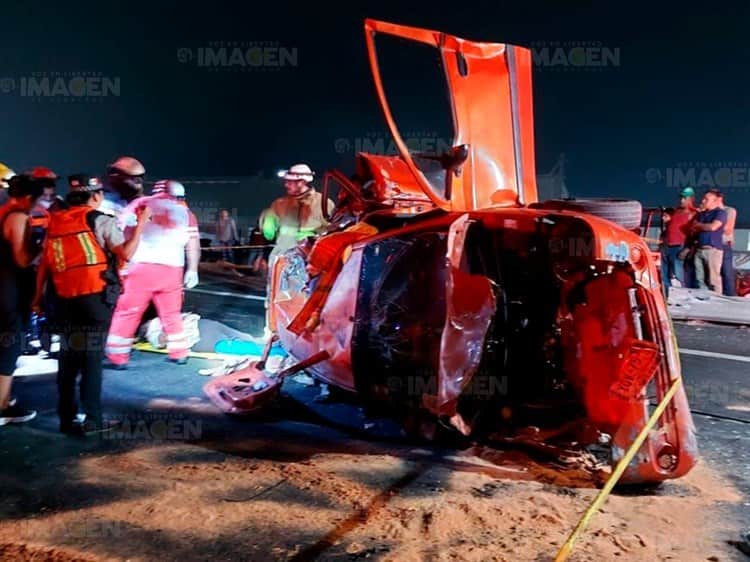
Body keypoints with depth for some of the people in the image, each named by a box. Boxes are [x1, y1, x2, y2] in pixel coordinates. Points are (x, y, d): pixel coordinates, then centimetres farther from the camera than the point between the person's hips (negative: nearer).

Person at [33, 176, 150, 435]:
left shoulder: (55, 222, 11)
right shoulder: (100, 220, -5)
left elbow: (44, 263, 10)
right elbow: (126, 253, -13)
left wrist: (38, 296, 16)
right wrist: (141, 224, -4)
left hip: (65, 299, 5)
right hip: (96, 297, -5)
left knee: (68, 358, 14)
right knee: (92, 359, 0)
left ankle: (67, 417, 20)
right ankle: (92, 420, 1)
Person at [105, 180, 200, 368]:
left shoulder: (140, 204, 8)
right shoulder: (185, 212, 14)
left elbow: (124, 234, 2)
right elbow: (193, 245, 12)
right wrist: (192, 271, 17)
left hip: (142, 267, -2)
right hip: (172, 270, 3)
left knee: (127, 313, 5)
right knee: (172, 314, 17)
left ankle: (117, 358, 6)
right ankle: (180, 354, 22)